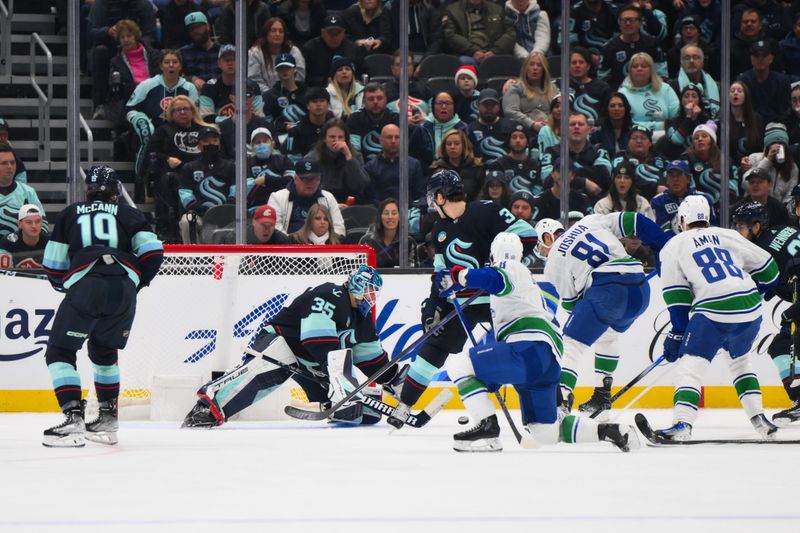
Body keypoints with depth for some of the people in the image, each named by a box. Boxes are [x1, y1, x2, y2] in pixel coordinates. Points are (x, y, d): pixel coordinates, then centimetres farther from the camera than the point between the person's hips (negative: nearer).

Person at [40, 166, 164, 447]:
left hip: (85, 286, -3)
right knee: (104, 350, 25)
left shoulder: (70, 214, 21)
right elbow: (153, 252, 8)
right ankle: (108, 419, 23)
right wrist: (138, 282, 23)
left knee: (59, 352, 6)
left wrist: (64, 286, 36)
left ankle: (73, 418, -12)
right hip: (124, 291, 3)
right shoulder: (129, 214, 21)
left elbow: (53, 265, 17)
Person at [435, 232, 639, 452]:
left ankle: (487, 427, -18)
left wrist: (458, 275, -13)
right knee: (546, 433, 14)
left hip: (531, 349, -9)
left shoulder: (509, 268, 8)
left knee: (458, 365, -10)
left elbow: (495, 280, -19)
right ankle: (609, 431, 10)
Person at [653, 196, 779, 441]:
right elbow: (767, 267, 22)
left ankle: (682, 424, -19)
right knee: (739, 361, 27)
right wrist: (757, 290, 41)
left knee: (690, 365, -1)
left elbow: (677, 295, 3)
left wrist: (678, 333, 4)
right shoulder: (729, 236, 19)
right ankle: (758, 418, 17)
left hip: (713, 312, -5)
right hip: (750, 310, 5)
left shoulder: (674, 246, 10)